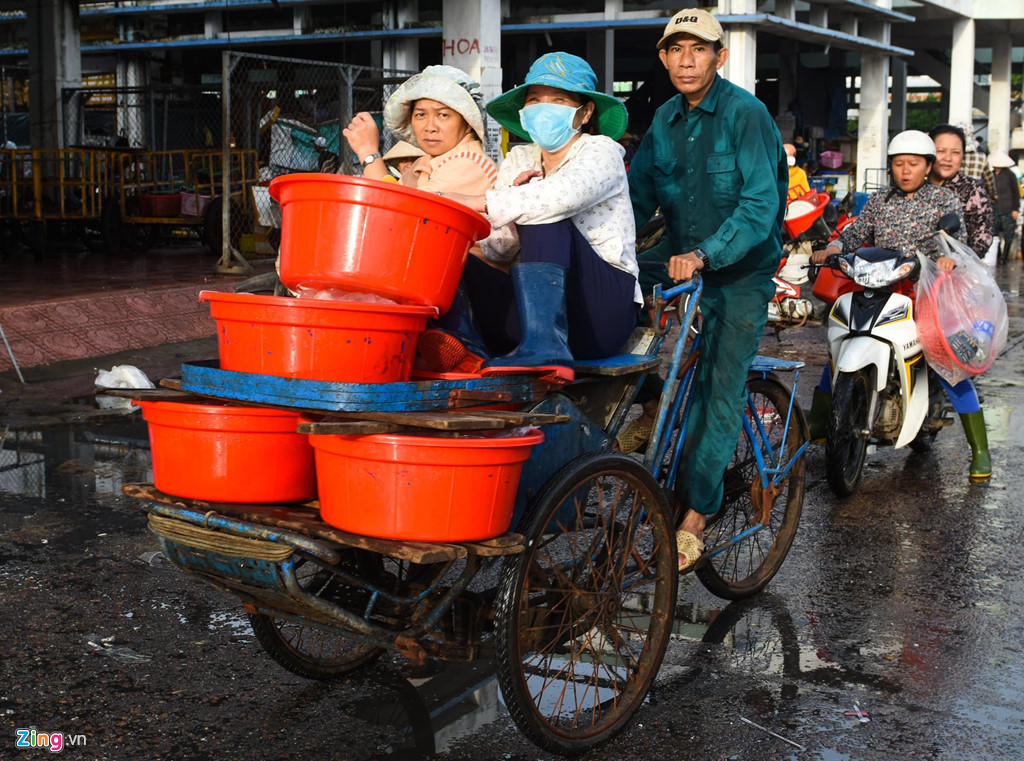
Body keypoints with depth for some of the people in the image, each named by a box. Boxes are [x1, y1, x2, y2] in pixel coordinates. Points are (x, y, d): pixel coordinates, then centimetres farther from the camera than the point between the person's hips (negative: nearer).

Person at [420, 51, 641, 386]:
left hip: (604, 313, -5)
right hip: (537, 309, 5)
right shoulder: (518, 160, 16)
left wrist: (479, 202, -29)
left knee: (543, 217, -27)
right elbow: (497, 251, 6)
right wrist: (511, 199, -12)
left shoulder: (602, 151, -1)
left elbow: (566, 194, -27)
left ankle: (543, 349, -44)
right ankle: (466, 341, -41)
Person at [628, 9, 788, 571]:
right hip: (679, 264, 6)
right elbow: (638, 195, 7)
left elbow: (760, 206, -24)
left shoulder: (746, 114, -15)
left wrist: (705, 254, -36)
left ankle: (695, 516, -2)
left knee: (721, 390, -6)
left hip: (739, 272, -5)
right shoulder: (665, 121, 5)